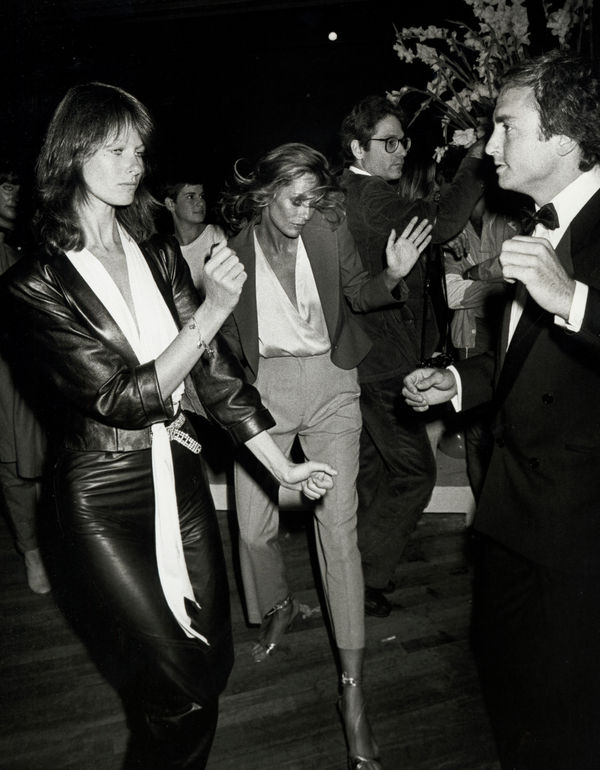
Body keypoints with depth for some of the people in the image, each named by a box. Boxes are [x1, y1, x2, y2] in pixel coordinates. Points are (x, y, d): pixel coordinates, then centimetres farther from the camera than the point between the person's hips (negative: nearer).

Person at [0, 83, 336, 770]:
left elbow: (212, 365, 3)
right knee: (179, 688, 3)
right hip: (104, 497, -5)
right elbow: (126, 397, -19)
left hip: (179, 476, 6)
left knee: (215, 659, 16)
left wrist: (283, 466, 2)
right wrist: (211, 311, -25)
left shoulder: (159, 256, 4)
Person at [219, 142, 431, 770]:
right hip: (263, 388, 1)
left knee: (338, 523, -5)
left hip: (329, 383, -1)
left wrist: (393, 274, -10)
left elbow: (360, 293, 10)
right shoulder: (234, 249, -2)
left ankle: (352, 686, 7)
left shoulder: (329, 231, -2)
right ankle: (277, 607, 39)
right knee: (252, 526, 2)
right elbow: (227, 337, 9)